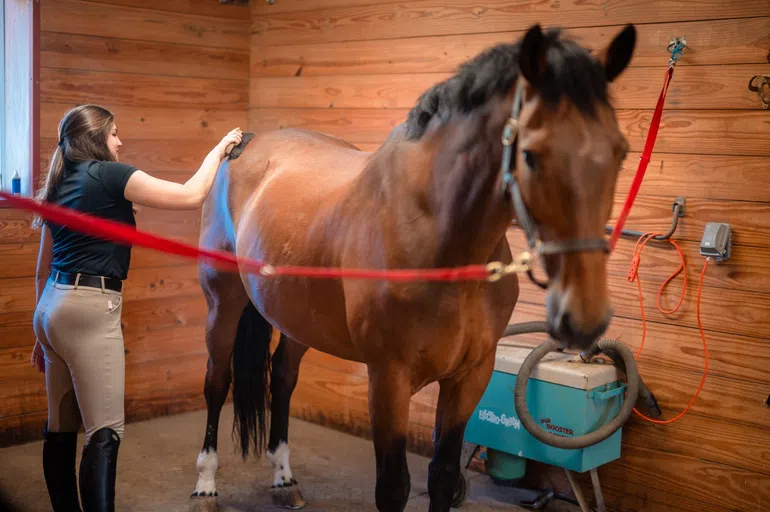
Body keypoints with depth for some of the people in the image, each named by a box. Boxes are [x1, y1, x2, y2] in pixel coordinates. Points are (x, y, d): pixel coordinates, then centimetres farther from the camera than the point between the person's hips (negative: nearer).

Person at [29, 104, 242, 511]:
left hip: (53, 306, 9)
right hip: (90, 308, -9)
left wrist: (43, 331, 25)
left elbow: (44, 267, 19)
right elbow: (192, 196, -9)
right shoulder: (110, 175, -8)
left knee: (61, 426, 13)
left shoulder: (62, 186, 16)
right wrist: (218, 150, 7)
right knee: (104, 430, -6)